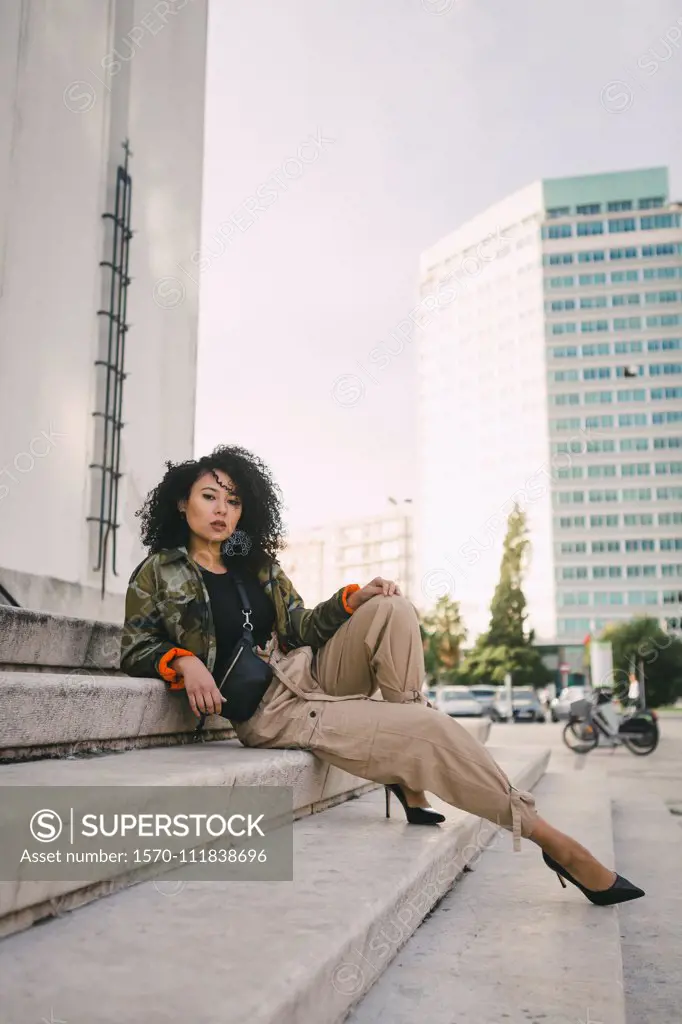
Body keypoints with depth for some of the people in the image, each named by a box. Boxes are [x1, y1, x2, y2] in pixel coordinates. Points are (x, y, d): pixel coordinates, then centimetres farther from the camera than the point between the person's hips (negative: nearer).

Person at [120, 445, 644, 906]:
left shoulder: (259, 563, 15)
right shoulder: (159, 573, 1)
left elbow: (300, 630, 13)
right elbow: (135, 649, -1)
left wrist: (351, 598, -5)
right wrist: (184, 661, -23)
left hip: (310, 673, 6)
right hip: (269, 711, -6)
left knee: (391, 610, -21)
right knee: (431, 728, -21)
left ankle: (409, 776, -15)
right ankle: (552, 840, -10)